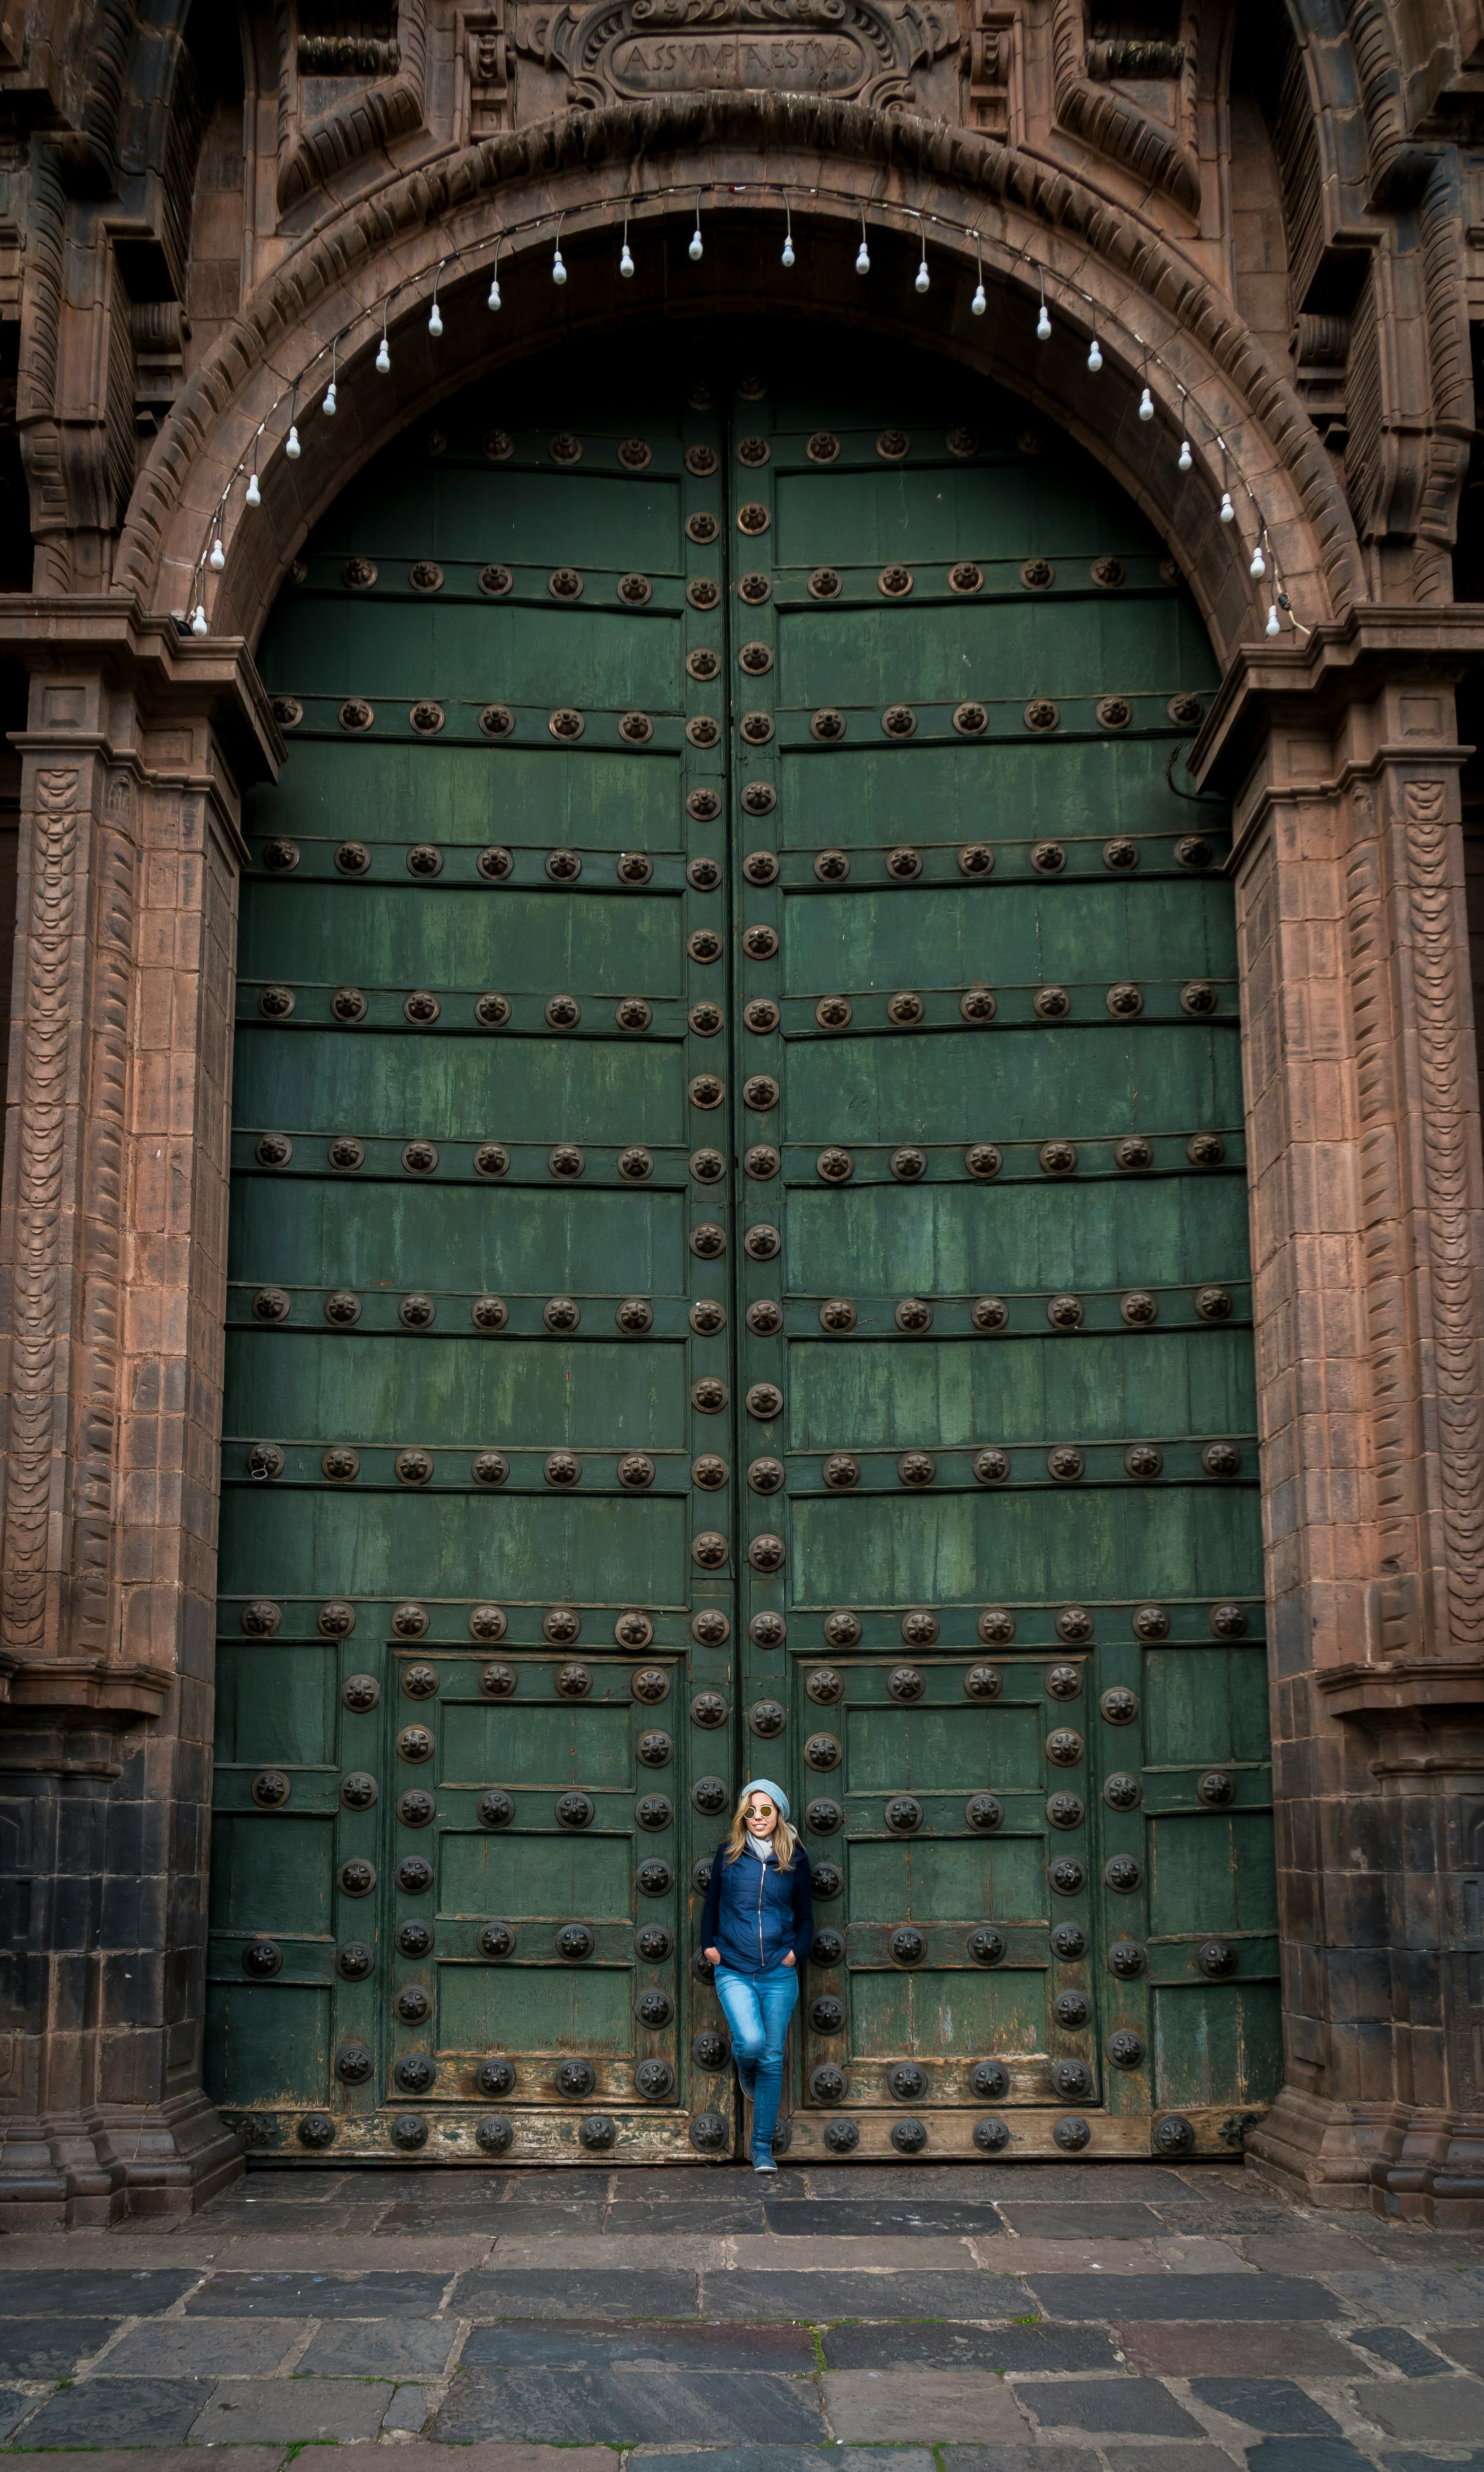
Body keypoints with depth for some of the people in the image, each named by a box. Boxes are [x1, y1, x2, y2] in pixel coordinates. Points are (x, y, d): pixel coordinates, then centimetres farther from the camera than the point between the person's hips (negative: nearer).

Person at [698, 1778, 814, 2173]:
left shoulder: (795, 1860, 5)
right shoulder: (728, 1856, 4)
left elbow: (806, 1919, 13)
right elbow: (711, 1906, 15)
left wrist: (798, 1951, -3)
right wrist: (708, 1945, 2)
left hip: (778, 1974, 1)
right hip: (733, 1971, -1)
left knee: (772, 2059, 2)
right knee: (750, 2041, -21)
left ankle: (763, 2147, 13)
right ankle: (746, 2074, 18)